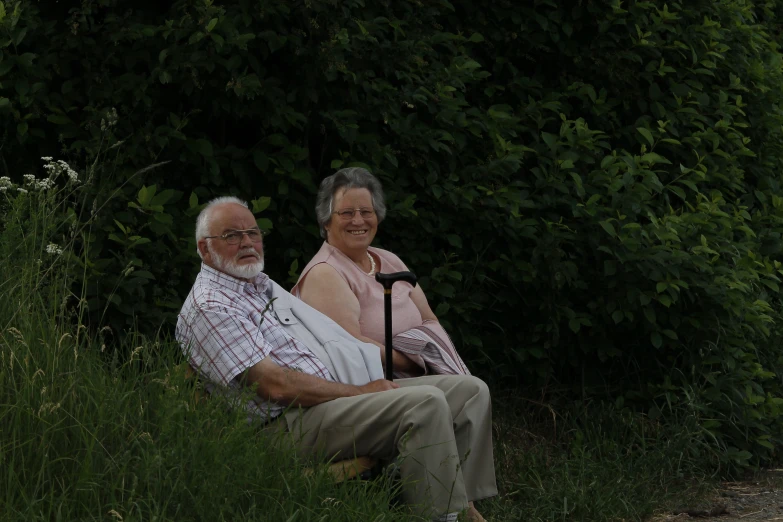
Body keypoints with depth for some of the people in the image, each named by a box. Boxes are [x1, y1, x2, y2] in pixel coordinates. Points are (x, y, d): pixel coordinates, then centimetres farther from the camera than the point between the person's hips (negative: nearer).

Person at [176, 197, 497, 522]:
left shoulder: (263, 285, 24)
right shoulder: (209, 307, -8)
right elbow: (277, 386, -17)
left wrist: (374, 381, 7)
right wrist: (359, 392, -15)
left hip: (354, 390, 10)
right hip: (299, 419, -10)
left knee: (470, 391, -1)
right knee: (425, 403, -29)